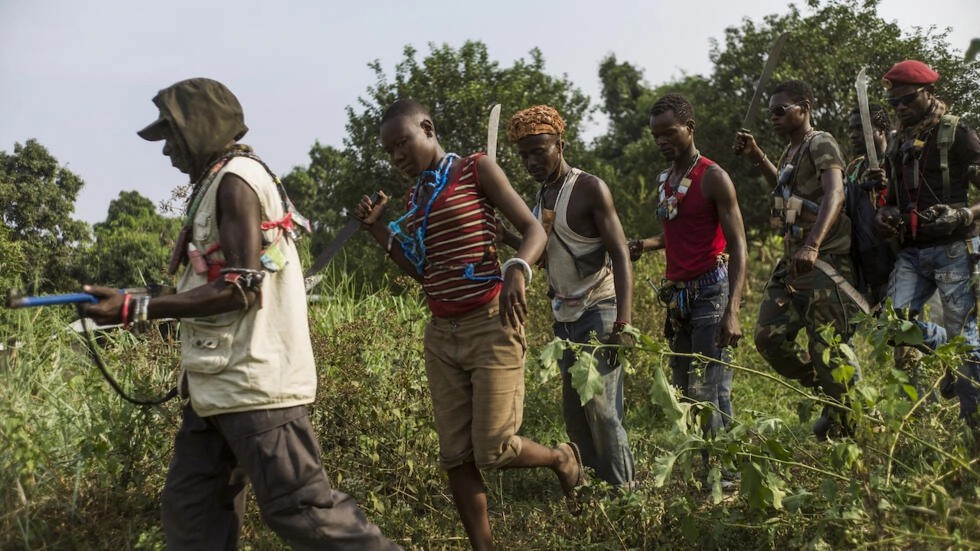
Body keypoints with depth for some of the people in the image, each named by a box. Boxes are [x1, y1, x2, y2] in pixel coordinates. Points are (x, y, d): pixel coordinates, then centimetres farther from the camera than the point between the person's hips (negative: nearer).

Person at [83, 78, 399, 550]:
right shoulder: (221, 183, 18)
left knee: (297, 507, -6)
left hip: (253, 381, -10)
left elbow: (241, 288, -19)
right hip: (221, 383, 10)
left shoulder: (235, 179, -12)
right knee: (190, 508, 11)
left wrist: (134, 309, -18)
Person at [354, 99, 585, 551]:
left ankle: (562, 458, 24)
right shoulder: (414, 198, 14)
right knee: (455, 455, 3)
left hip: (491, 326, -6)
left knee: (493, 451, -7)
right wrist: (378, 229, 6)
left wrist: (517, 270, -28)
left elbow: (534, 231, -7)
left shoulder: (477, 169, -3)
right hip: (441, 333, 6)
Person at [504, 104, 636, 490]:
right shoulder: (542, 196, 13)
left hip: (598, 311, -8)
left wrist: (622, 323, -25)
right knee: (573, 411, 8)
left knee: (601, 407, -10)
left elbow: (620, 254, -17)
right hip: (564, 315, 8)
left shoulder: (590, 190, -11)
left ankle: (623, 489, -1)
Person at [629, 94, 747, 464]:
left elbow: (737, 246, -13)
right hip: (679, 295, 8)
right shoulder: (666, 179, 14)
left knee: (710, 391, -10)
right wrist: (646, 245, 6)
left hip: (711, 291, -8)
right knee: (682, 387, 9)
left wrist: (732, 312, -23)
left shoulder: (713, 177, -9)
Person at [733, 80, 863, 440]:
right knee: (769, 337, 7)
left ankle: (843, 427, 10)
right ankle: (831, 398, 22)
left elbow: (835, 194, -28)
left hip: (825, 260, -9)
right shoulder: (790, 151, 17)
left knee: (829, 349, -6)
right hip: (793, 261, 9)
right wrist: (756, 156, 24)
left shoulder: (820, 144, -10)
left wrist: (812, 246, -42)